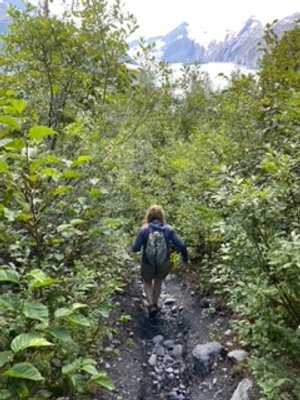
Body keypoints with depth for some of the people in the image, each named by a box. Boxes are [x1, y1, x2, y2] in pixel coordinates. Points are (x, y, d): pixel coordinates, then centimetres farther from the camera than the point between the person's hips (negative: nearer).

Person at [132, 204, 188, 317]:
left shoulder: (144, 229, -16)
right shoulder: (169, 229, -12)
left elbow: (135, 248, -14)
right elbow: (181, 246, -13)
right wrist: (185, 257, 5)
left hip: (148, 264, -1)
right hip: (164, 264, 2)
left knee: (147, 282, 29)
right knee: (158, 282, 30)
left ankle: (151, 305, 15)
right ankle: (155, 305, 44)